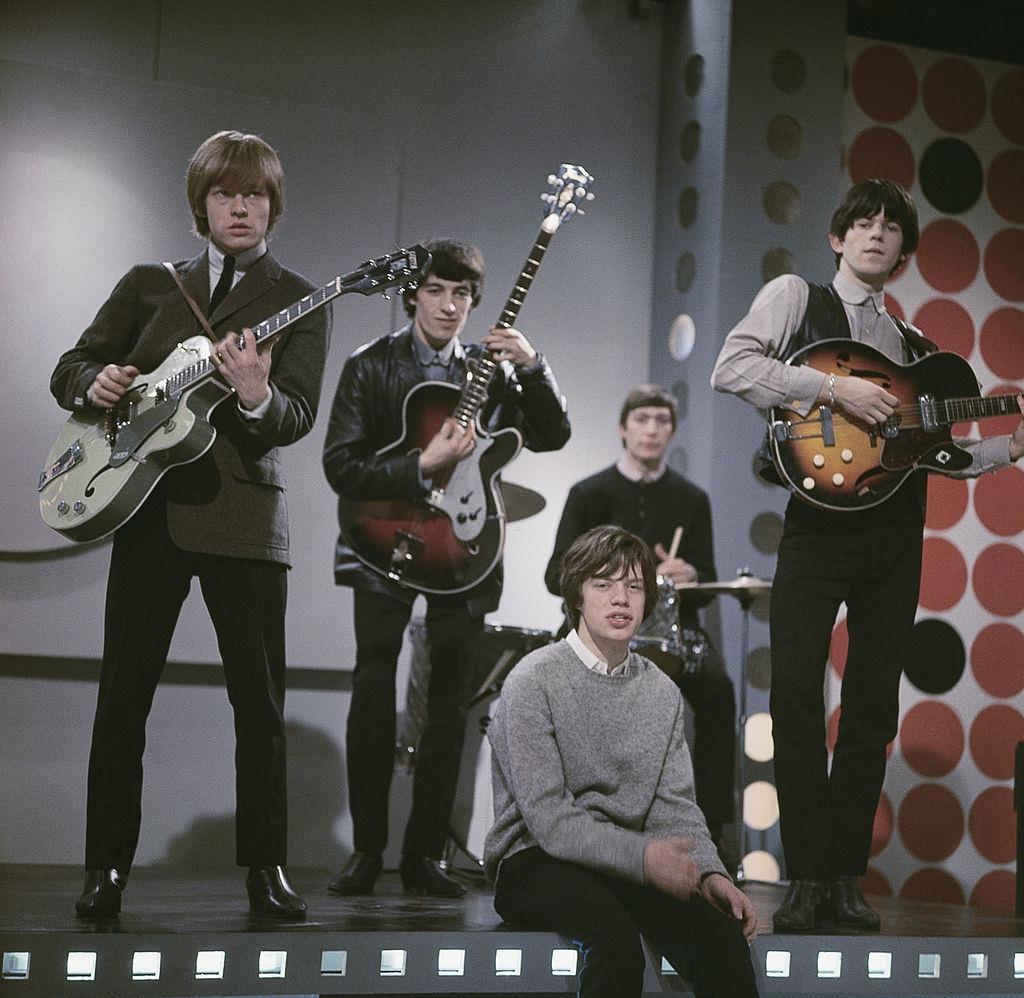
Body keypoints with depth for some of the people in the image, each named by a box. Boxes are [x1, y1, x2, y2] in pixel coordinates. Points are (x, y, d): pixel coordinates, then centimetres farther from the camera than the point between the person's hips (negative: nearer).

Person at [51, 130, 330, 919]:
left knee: (261, 705, -1)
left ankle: (266, 867, 10)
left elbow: (298, 417, -8)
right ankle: (107, 869, 10)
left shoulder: (296, 301, 4)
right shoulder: (148, 285, 12)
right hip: (148, 506, 2)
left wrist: (257, 397, -30)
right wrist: (96, 384, -9)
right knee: (123, 697, 2)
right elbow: (70, 368, 14)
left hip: (245, 514, -2)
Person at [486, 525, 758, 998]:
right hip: (535, 860, -5)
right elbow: (548, 818, -16)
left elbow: (676, 806, 7)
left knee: (721, 931, -23)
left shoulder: (661, 692, 10)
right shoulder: (534, 680, -8)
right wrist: (641, 856, -27)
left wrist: (710, 873, -13)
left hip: (628, 862, 5)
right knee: (614, 933, -36)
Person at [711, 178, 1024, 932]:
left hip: (895, 534, 5)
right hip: (820, 522, -4)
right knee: (798, 697, -7)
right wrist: (834, 387, -16)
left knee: (873, 707, 5)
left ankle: (845, 877, 12)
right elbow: (731, 369, -9)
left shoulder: (915, 348, 20)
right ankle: (806, 881, 0)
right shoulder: (796, 297, 7)